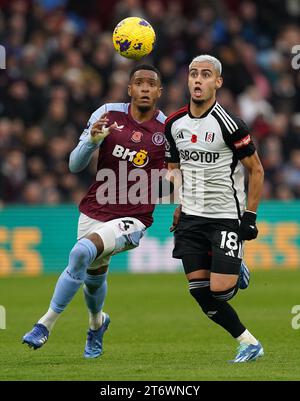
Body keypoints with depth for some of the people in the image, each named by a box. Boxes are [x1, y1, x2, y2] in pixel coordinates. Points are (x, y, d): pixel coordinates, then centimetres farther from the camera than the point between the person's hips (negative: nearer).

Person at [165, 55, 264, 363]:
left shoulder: (228, 124, -14)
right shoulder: (174, 124, 4)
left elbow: (256, 170, -6)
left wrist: (250, 215, -8)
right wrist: (180, 208, 14)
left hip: (226, 218, -5)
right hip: (191, 218, 5)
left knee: (220, 289, -13)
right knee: (200, 292, -2)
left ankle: (239, 272, 21)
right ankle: (248, 343, 12)